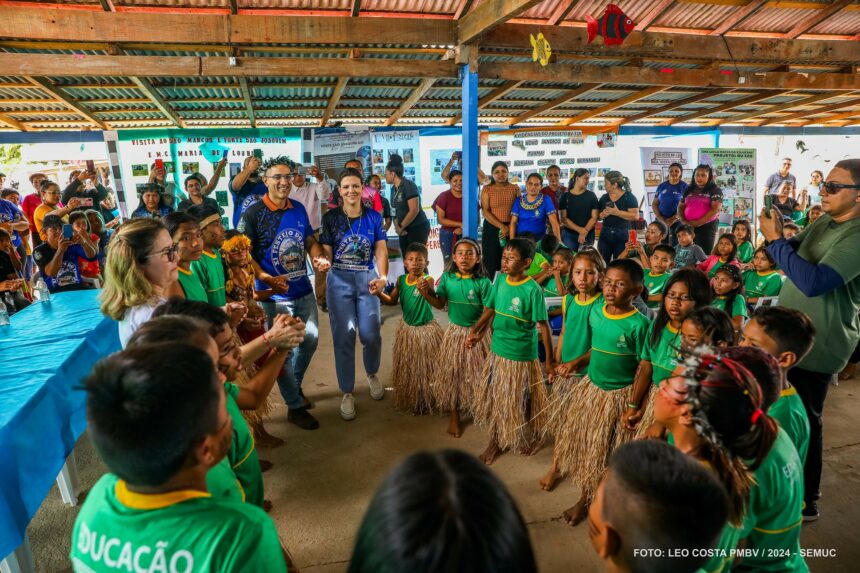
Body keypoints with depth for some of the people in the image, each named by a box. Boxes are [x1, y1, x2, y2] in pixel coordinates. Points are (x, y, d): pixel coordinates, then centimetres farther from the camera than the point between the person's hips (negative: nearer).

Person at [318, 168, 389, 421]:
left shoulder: (374, 217, 4)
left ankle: (372, 373, 31)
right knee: (343, 336, 2)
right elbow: (326, 253, 0)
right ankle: (347, 392, 17)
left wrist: (383, 277, -19)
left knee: (371, 334, -3)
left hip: (367, 278, 1)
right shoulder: (330, 217, 2)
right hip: (339, 280, 0)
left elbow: (381, 250, -3)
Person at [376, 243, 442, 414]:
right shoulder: (401, 279, -6)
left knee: (425, 370, 7)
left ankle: (425, 403, 27)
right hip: (407, 328, 5)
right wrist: (379, 293, -16)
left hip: (426, 329, -5)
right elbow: (392, 300, 5)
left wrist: (425, 290, -65)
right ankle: (408, 400, 40)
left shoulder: (427, 279, -22)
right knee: (406, 369, 19)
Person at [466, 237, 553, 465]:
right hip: (497, 350, 6)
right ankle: (495, 441, 36)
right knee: (495, 399, 17)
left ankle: (532, 436, 40)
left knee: (520, 401, 12)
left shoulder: (533, 290, -19)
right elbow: (490, 310, 6)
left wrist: (550, 359, -11)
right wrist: (476, 332, -9)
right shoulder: (499, 281, -2)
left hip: (521, 355, -6)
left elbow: (543, 325, -14)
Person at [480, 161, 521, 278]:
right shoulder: (487, 189, 3)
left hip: (511, 229, 1)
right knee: (490, 261, -2)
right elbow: (485, 211, -6)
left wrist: (510, 227, -10)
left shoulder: (515, 188, 8)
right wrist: (501, 226, -14)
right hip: (492, 228, -1)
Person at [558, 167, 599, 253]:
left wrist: (585, 232, -14)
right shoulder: (565, 196, 3)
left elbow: (594, 217, 1)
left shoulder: (591, 195, 5)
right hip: (569, 235, 0)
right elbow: (563, 218, -3)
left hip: (588, 235, 0)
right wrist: (580, 230, -13)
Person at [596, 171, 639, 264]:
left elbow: (635, 216, -14)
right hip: (605, 235, 4)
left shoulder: (629, 197, -3)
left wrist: (616, 212, -19)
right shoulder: (604, 198, 11)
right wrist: (602, 215, -7)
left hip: (622, 236, -4)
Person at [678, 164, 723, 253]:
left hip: (707, 226, -4)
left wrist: (699, 222, -17)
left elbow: (716, 209, -10)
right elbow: (680, 207, 13)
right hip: (688, 226, 4)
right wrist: (683, 221, -5)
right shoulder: (688, 190, 14)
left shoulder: (715, 190, 0)